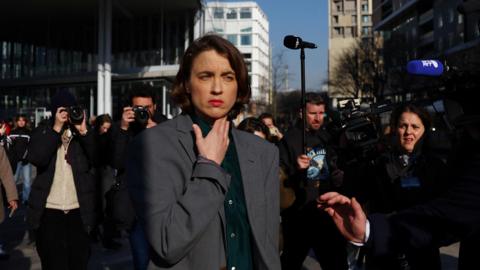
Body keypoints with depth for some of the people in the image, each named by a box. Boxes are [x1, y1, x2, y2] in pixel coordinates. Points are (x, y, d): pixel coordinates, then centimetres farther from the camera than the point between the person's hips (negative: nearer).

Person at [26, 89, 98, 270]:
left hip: (79, 211, 1)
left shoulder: (84, 134, 6)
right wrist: (56, 129, -16)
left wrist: (83, 132, -15)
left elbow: (98, 160, -7)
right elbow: (36, 159, -15)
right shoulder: (41, 133, 3)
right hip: (49, 211, -1)